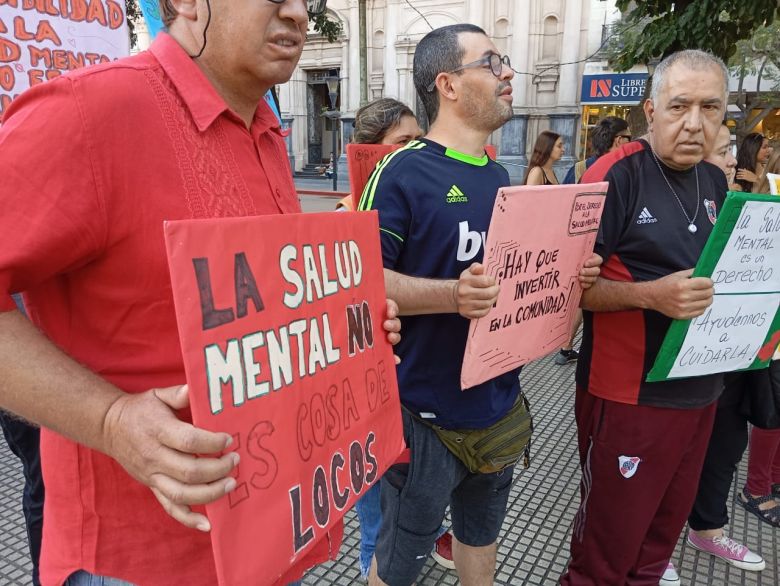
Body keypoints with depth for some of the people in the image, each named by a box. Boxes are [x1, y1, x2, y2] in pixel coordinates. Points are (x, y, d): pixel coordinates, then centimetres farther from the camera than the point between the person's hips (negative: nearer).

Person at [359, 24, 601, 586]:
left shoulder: (500, 177, 9)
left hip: (499, 402, 7)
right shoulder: (404, 171, -15)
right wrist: (451, 295, -33)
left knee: (483, 530, 27)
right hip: (427, 409, -7)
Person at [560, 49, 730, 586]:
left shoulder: (715, 182, 8)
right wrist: (650, 295, -29)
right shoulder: (615, 177, -15)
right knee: (611, 531, 8)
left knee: (669, 520, 21)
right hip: (629, 395, -7)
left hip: (701, 390, 7)